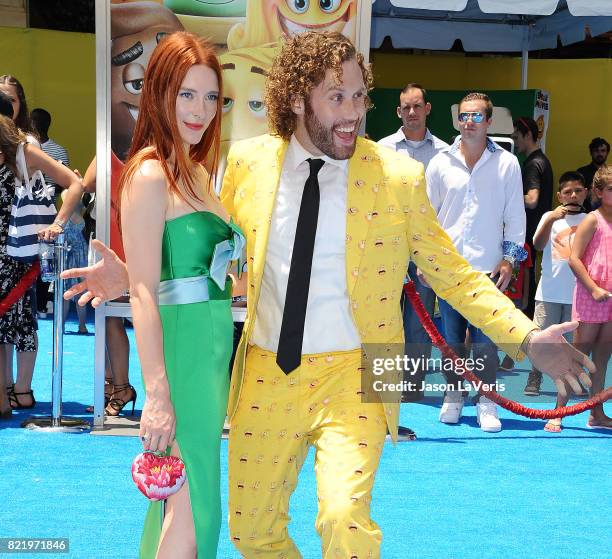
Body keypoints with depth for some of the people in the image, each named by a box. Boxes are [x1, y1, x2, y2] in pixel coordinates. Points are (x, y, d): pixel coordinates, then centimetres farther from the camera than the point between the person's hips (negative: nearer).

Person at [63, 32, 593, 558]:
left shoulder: (399, 177, -6)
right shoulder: (248, 163, 0)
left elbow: (454, 273, 1)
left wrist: (526, 338, -9)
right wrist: (133, 275, -2)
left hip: (351, 375, -3)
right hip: (266, 374, 3)